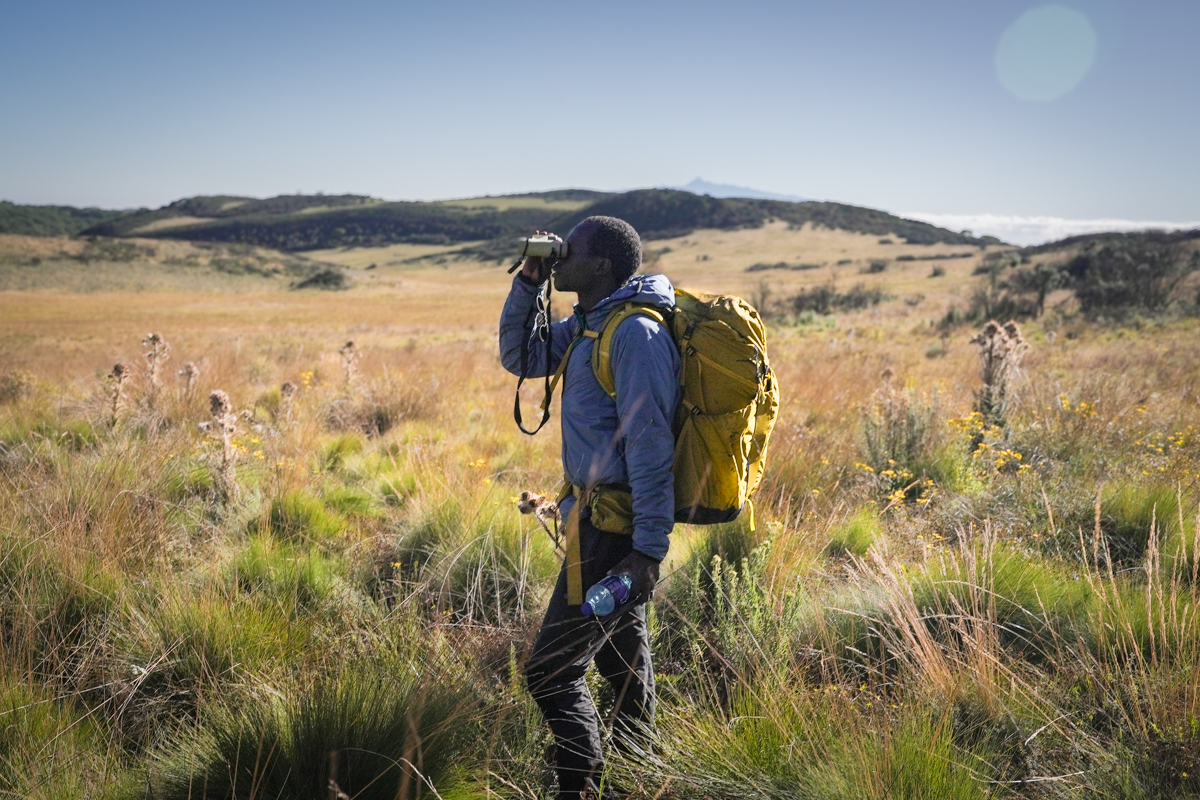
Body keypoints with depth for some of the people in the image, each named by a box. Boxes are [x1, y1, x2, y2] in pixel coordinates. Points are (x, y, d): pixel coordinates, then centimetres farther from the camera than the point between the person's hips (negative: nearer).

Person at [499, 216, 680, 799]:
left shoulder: (635, 333, -20)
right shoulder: (586, 326, 10)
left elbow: (651, 447, -23)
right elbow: (520, 357, 21)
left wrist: (649, 550, -24)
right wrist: (527, 282, 8)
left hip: (617, 531, -10)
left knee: (551, 672, -5)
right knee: (623, 662, 21)